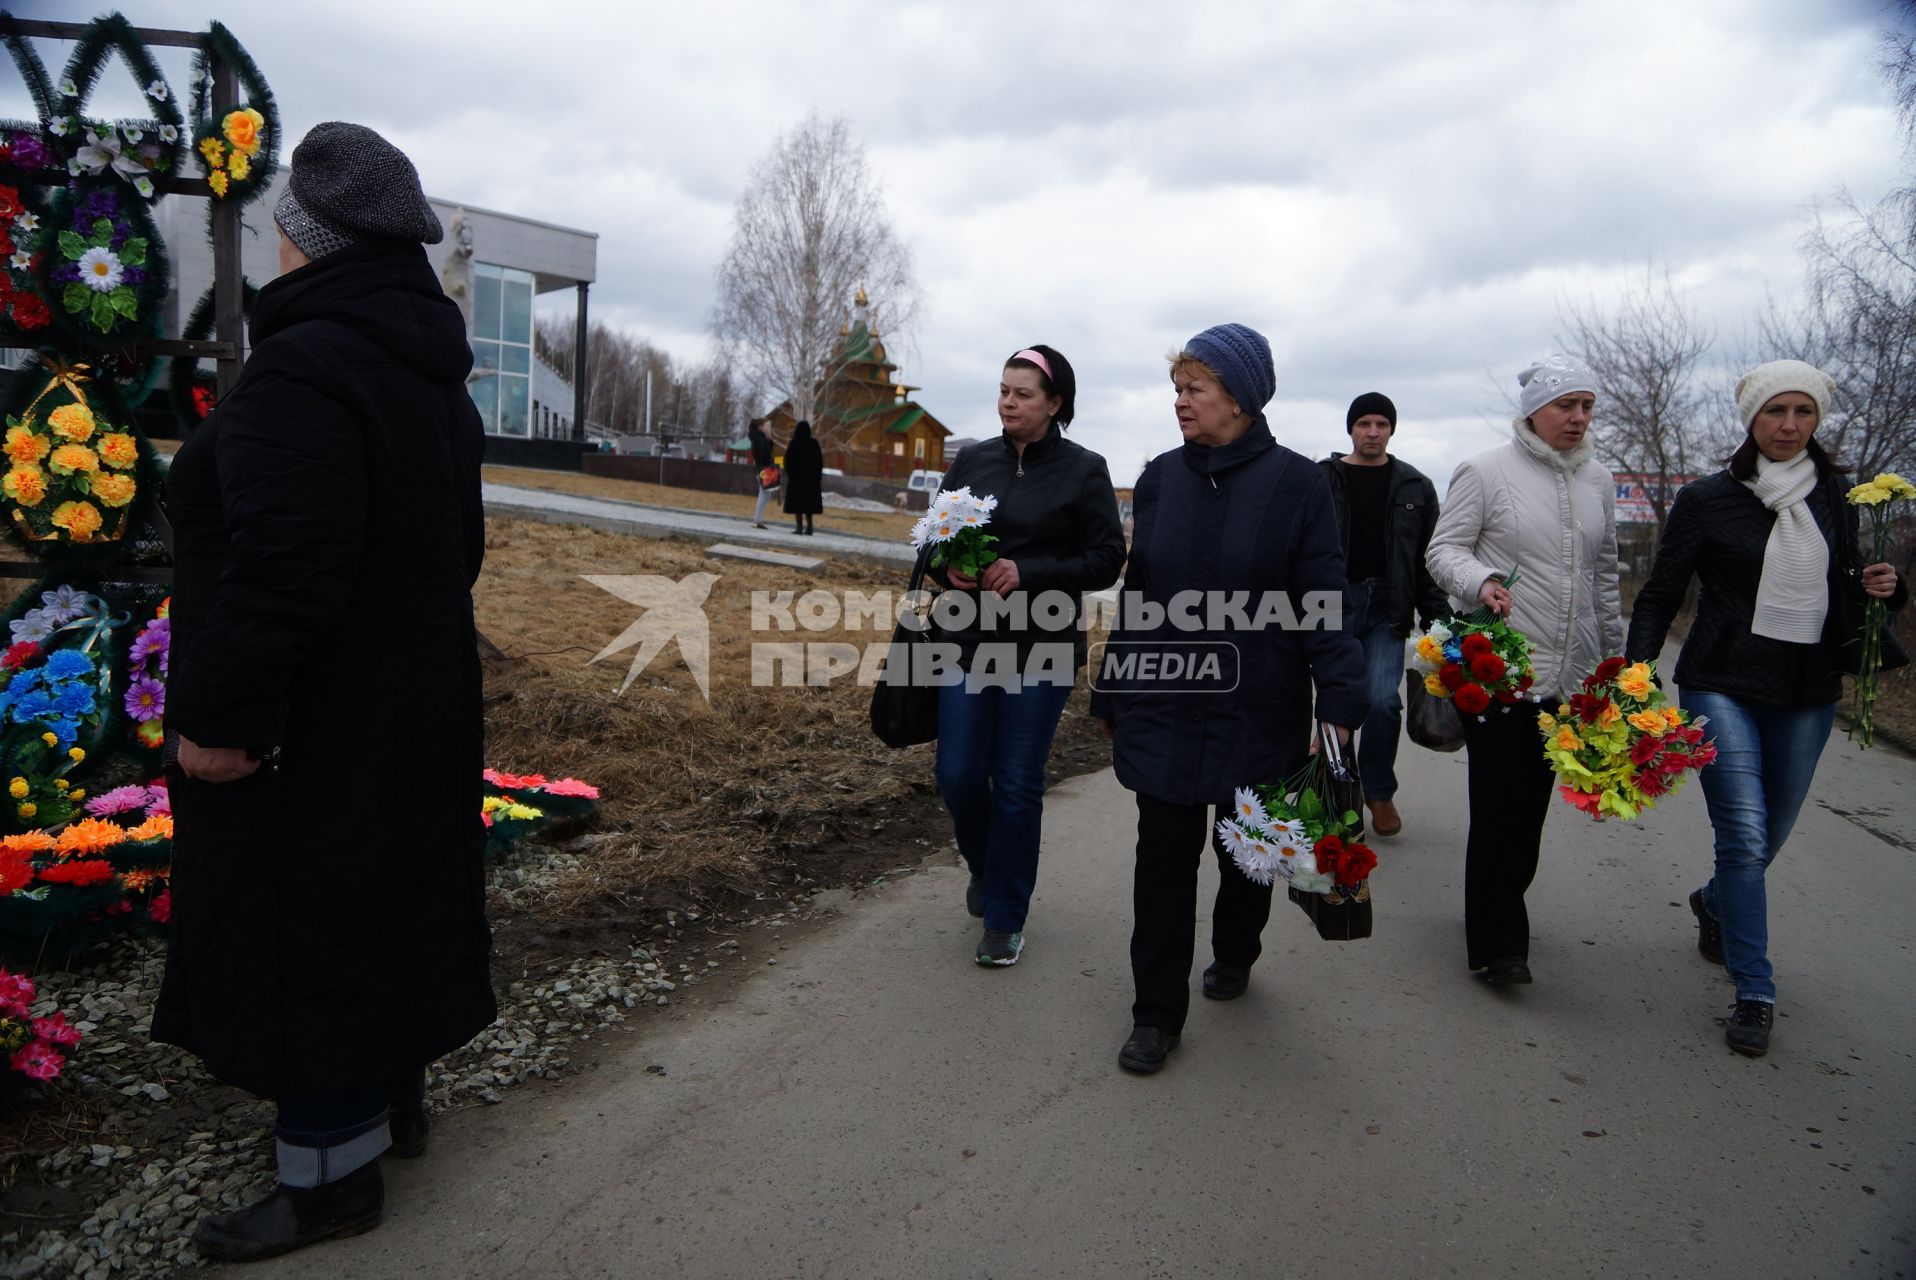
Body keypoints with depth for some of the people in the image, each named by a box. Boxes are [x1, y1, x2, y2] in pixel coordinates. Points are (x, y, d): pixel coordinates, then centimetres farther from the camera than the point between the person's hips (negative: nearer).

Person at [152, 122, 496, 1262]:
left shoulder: (305, 370, -20)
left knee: (306, 924, 3)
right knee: (389, 897, 20)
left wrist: (222, 715, -20)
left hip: (314, 727, -9)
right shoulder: (435, 382, 11)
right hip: (415, 703, 10)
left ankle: (333, 1172, 17)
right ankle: (396, 1100, 37)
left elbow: (281, 568, -27)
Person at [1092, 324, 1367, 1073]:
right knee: (1163, 856, 5)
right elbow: (1136, 596, 8)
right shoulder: (1161, 477, 3)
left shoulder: (1296, 483, -7)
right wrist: (1113, 695, 11)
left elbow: (1324, 603, -9)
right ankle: (1157, 1013, 17)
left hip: (1256, 714, -2)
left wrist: (1338, 706, -17)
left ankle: (1233, 956, 44)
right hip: (1163, 707, 2)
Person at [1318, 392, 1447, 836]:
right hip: (1334, 603, -1)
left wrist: (1439, 621, 2)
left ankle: (1379, 791, 14)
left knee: (1383, 700, -8)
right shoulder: (1322, 479, 1)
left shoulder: (1415, 487, 7)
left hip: (1386, 608, 1)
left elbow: (1429, 560, 7)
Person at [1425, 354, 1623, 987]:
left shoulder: (1597, 480, 13)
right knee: (1500, 803, -4)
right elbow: (1444, 549, -5)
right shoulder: (1486, 471, -5)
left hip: (1571, 673, 6)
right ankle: (1497, 942, 5)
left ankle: (1502, 908, 28)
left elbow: (1605, 573, 20)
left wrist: (1614, 654, 21)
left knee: (1533, 801, 11)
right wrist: (1481, 580, -26)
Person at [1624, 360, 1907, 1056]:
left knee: (1771, 836, 15)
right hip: (1723, 688, -4)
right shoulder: (1708, 498, -4)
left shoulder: (1838, 497, 7)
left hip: (1808, 697, 4)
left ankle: (1713, 903, 47)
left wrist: (1887, 587, -4)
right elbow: (1660, 597, -2)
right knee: (1745, 837, -12)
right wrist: (1637, 675, -15)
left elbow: (1848, 586, 19)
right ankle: (1755, 993, 1)